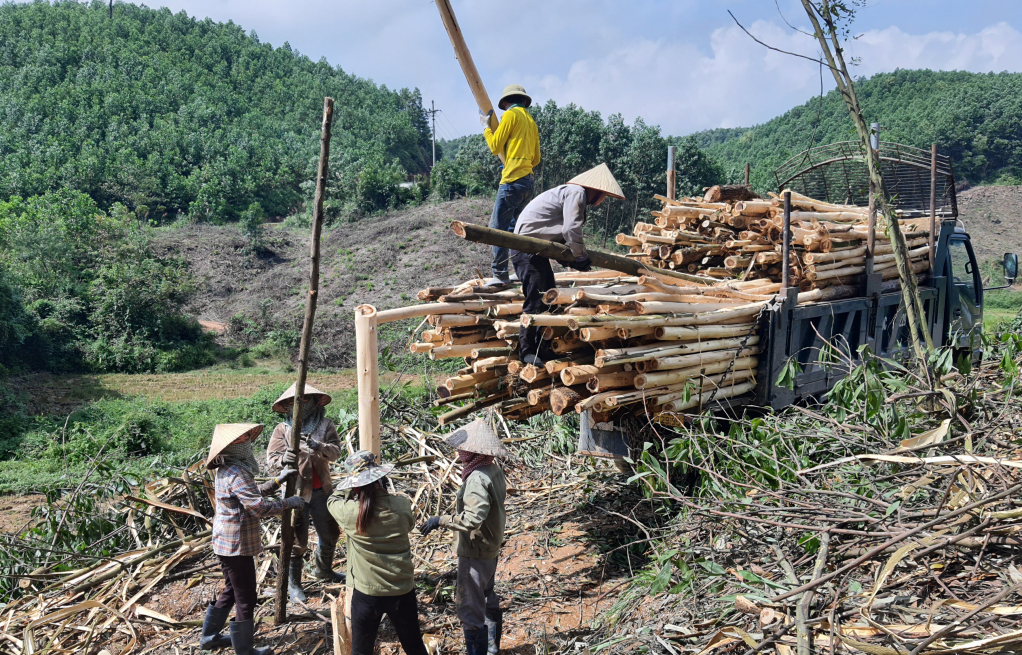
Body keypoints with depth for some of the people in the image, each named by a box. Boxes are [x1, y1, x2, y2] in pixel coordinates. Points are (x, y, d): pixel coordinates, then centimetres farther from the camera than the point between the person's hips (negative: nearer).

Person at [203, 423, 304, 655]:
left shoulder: (228, 470, 8)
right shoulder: (236, 474, -24)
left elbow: (254, 493, 19)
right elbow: (259, 507, -28)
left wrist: (278, 480, 14)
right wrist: (289, 503, -17)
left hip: (227, 544, 10)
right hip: (237, 546, -10)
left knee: (231, 591, 24)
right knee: (245, 599, 2)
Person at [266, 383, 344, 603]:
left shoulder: (325, 425, -1)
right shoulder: (282, 429, -4)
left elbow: (335, 451, -13)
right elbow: (271, 456, -11)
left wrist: (316, 446, -33)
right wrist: (283, 458, -34)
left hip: (321, 491, 3)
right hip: (296, 492, -3)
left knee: (330, 534, 18)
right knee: (298, 541, 2)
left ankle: (324, 570, 43)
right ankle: (293, 584, 18)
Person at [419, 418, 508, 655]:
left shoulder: (478, 478, -27)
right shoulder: (494, 470, 1)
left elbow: (473, 518, -36)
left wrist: (440, 520, -28)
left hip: (475, 554, -10)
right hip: (491, 547, 10)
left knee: (470, 610, 0)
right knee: (489, 601, 25)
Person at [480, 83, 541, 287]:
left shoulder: (511, 115, -3)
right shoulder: (531, 121, 20)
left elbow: (495, 147, -2)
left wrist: (486, 127, 12)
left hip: (512, 180, -8)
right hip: (528, 181, 9)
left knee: (498, 227, -7)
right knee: (515, 228, 14)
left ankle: (500, 275, -11)